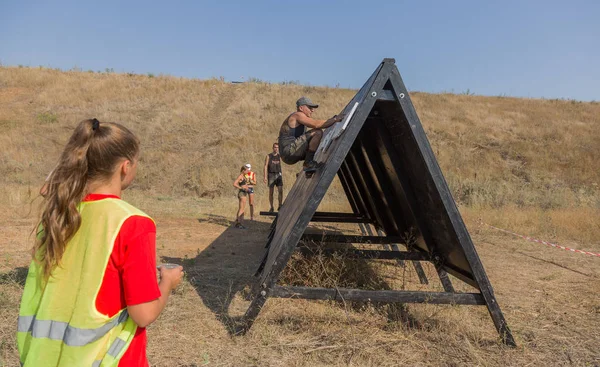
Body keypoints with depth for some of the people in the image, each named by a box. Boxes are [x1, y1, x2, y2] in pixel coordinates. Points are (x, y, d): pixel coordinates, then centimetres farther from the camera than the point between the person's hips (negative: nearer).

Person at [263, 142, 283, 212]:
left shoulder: (279, 156, 10)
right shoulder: (268, 156, 0)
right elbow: (265, 167, -4)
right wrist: (265, 177, -12)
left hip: (278, 175, 2)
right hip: (271, 175, -2)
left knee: (281, 191, -11)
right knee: (271, 192, -1)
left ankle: (280, 207, -4)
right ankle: (271, 208, 8)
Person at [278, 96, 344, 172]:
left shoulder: (300, 118, 25)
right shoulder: (297, 115, -7)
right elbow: (316, 124, -21)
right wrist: (334, 120, -16)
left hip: (290, 155, 11)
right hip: (289, 153, -11)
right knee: (318, 132, -20)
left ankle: (307, 164, 16)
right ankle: (309, 163, -18)